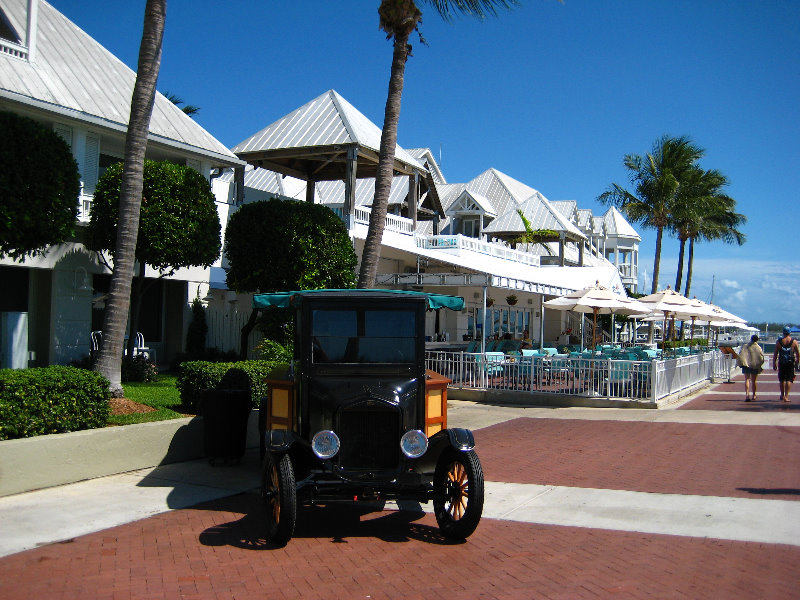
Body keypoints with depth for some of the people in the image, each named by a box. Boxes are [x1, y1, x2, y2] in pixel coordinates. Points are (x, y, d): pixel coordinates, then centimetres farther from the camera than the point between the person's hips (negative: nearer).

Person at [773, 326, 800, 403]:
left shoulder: (779, 341, 0)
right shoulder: (794, 341, -3)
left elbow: (775, 354, 1)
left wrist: (774, 363, 7)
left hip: (781, 363, 2)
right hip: (790, 362, -2)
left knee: (782, 379, 16)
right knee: (789, 380, 0)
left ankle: (782, 395, 27)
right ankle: (786, 396, -9)